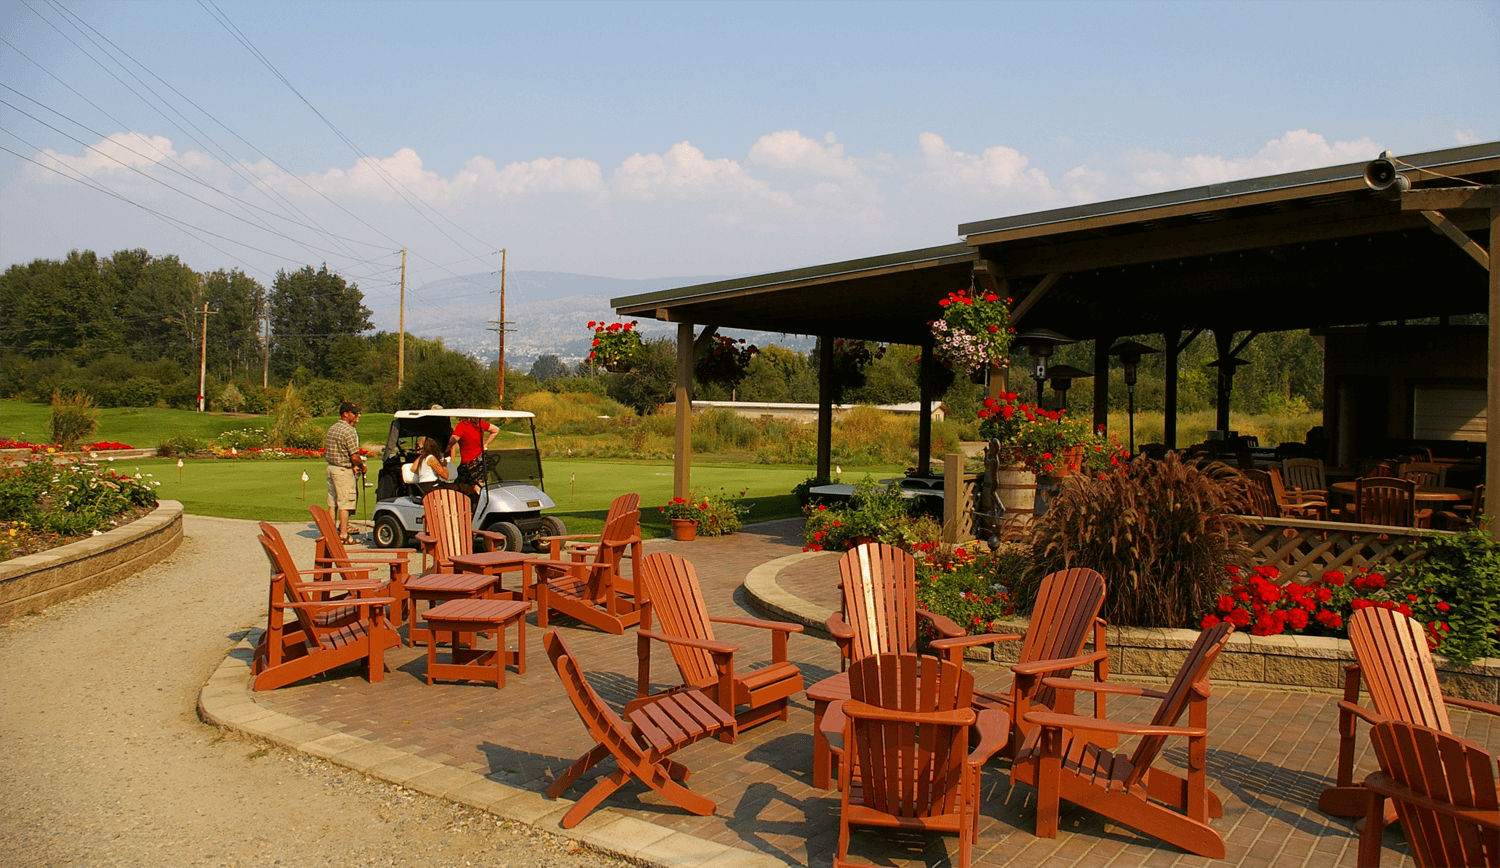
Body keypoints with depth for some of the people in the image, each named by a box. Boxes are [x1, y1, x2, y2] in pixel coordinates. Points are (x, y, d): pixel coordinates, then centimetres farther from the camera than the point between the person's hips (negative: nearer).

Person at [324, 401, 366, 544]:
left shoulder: (332, 428, 11)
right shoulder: (349, 431, -16)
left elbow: (327, 451, 15)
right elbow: (354, 456, -20)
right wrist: (362, 467, 0)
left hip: (331, 467, 9)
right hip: (344, 470, -9)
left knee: (332, 502, 13)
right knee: (345, 502, -3)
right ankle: (343, 534, -1)